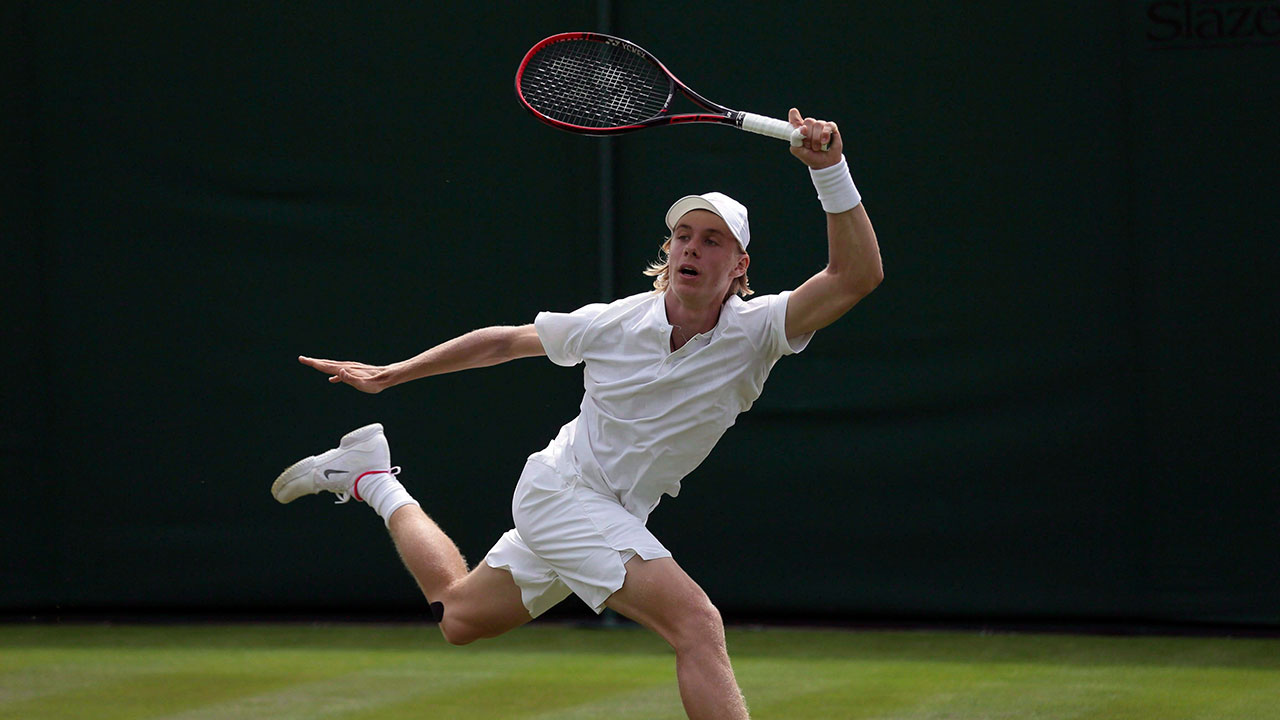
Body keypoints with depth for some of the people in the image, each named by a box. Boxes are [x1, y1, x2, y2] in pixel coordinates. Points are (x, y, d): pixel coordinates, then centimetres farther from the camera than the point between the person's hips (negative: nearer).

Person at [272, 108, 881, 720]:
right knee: (698, 624, -28)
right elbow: (505, 341, 1)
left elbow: (856, 276, -33)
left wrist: (830, 170, -46)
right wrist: (390, 374, 7)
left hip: (616, 519, 5)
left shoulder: (753, 331, -16)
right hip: (558, 492, -5)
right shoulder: (614, 323, -16)